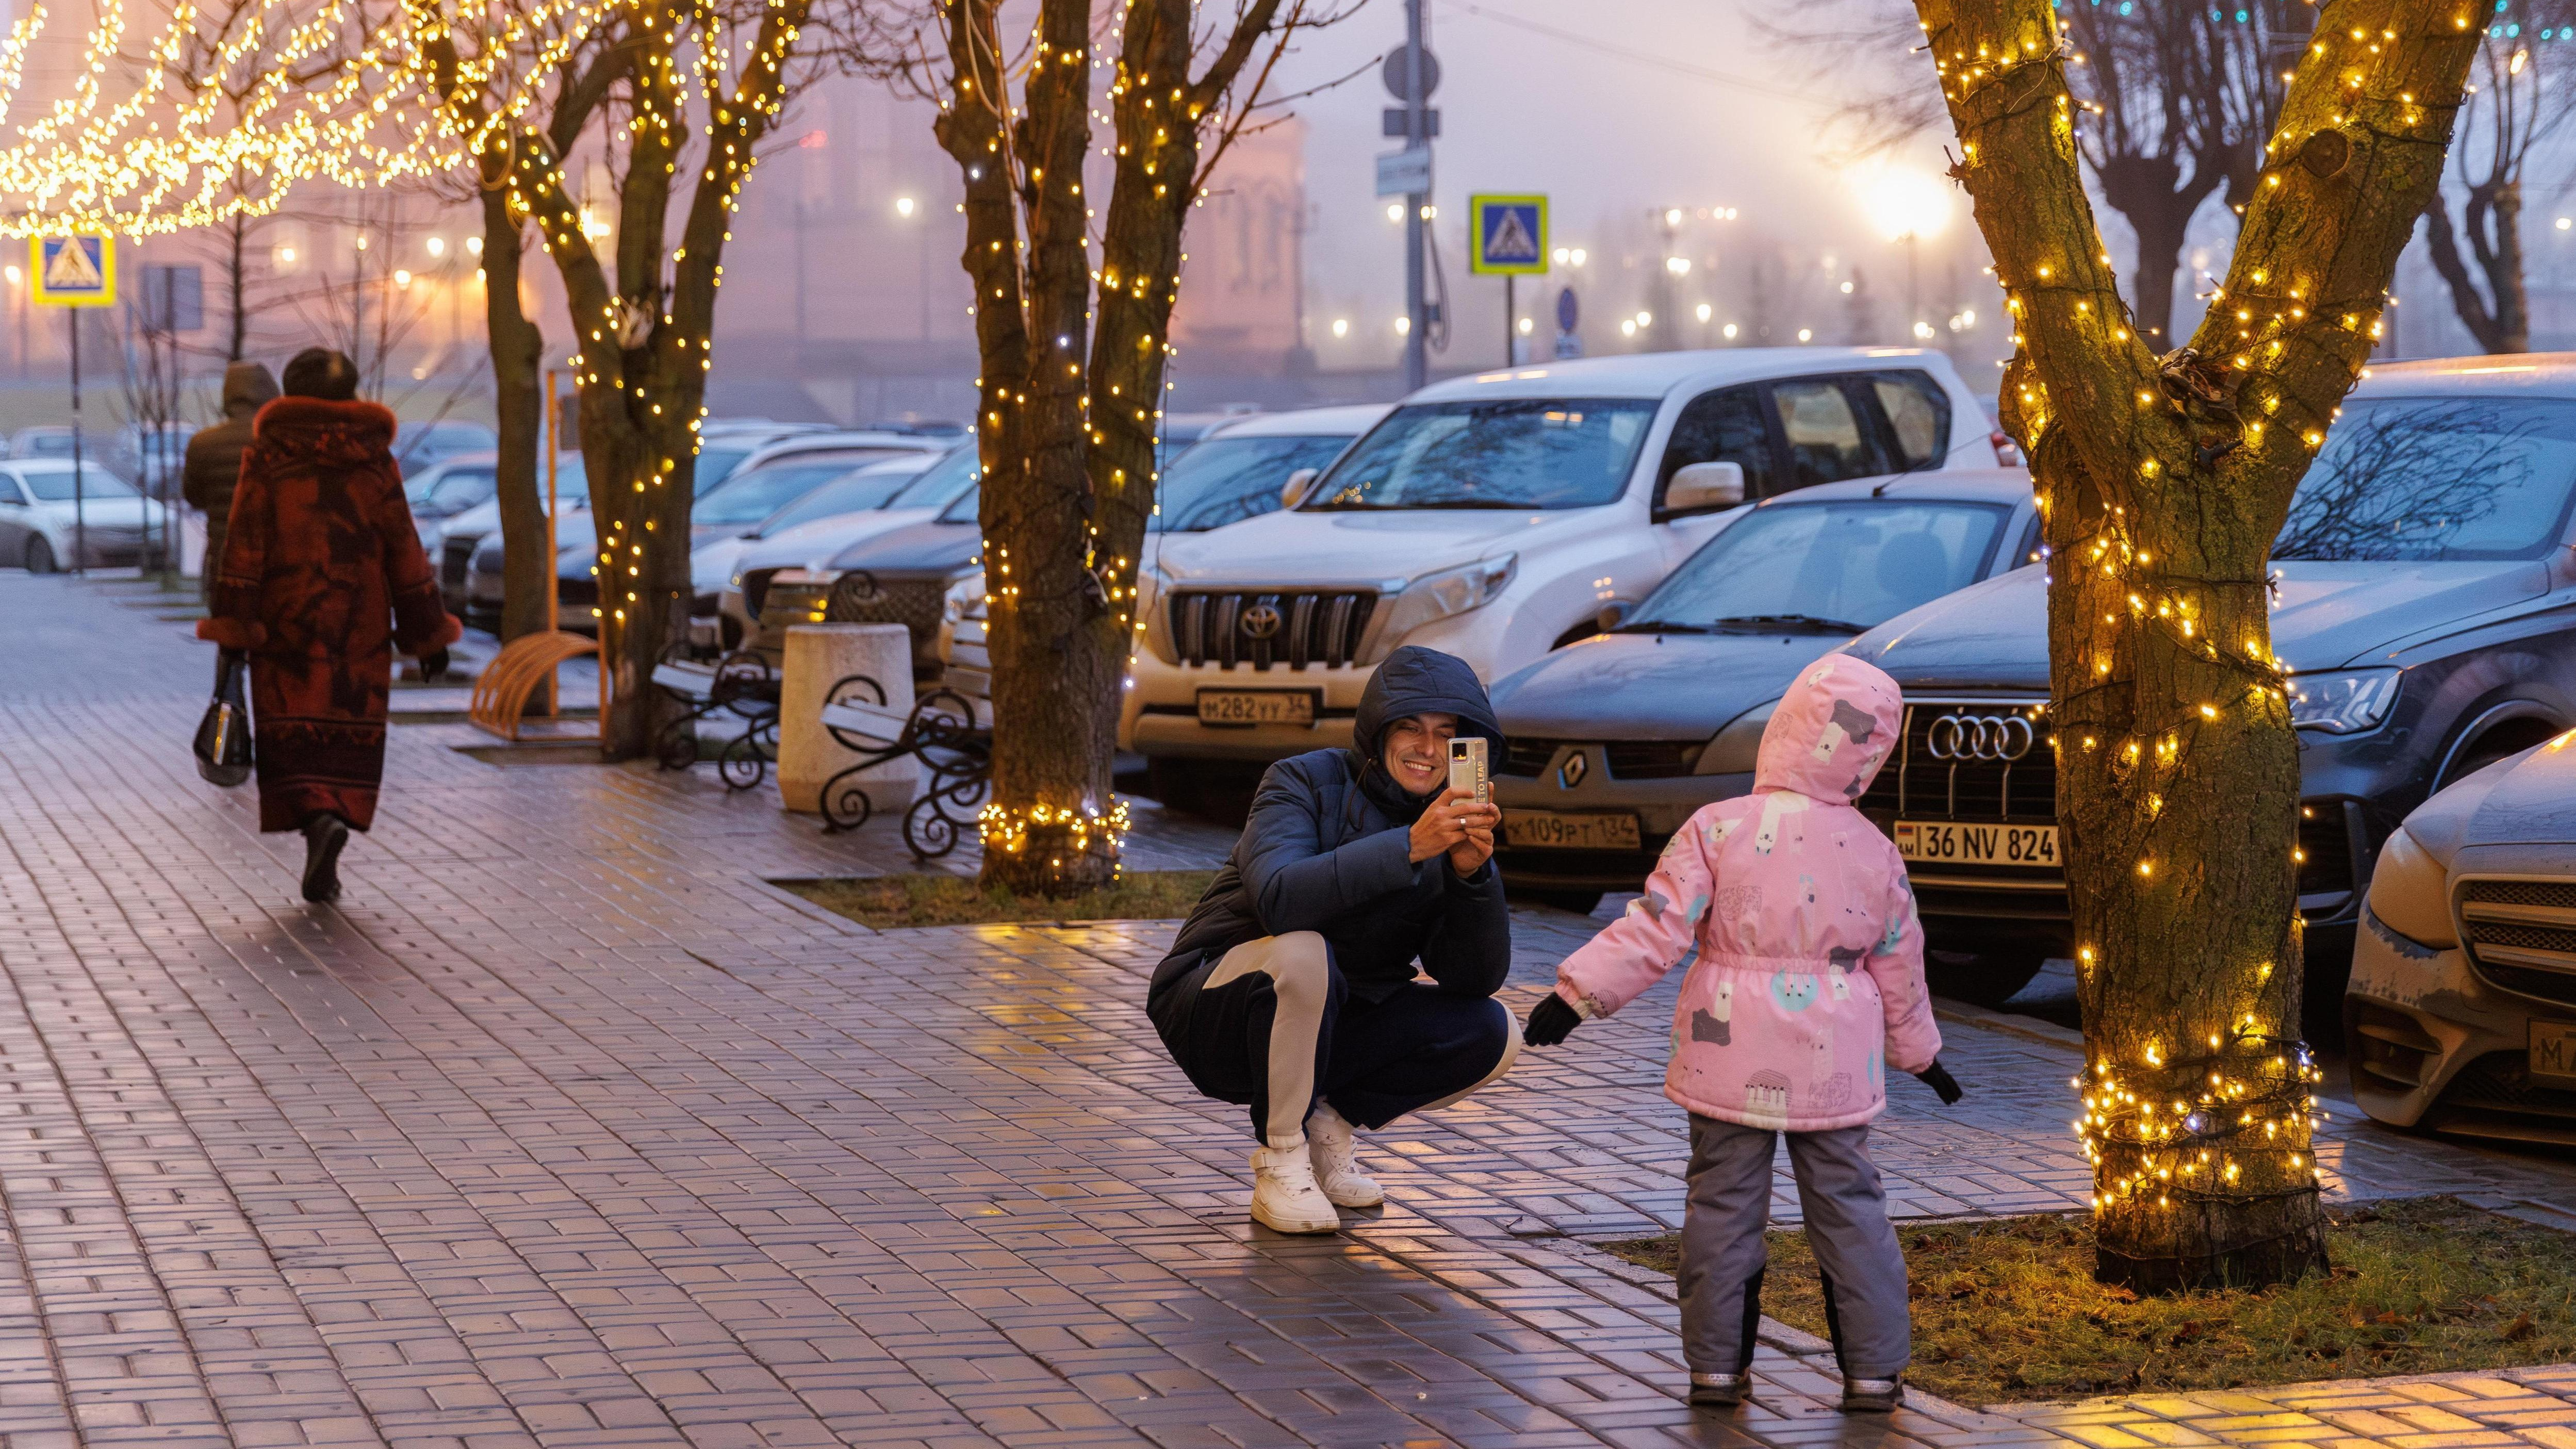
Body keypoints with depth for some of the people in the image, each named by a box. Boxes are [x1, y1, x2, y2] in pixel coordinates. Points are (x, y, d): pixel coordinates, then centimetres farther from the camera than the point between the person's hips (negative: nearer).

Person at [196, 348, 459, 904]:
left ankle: (319, 818, -24)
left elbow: (244, 543, -8)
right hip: (359, 621, 2)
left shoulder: (266, 457, -2)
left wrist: (232, 626, -8)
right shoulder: (375, 460, 3)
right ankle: (324, 868, 1)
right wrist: (427, 633, 7)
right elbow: (405, 550, 3)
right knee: (350, 732, 7)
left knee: (291, 732, 3)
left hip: (287, 618, -1)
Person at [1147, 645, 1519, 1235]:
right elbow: (1279, 898, -36)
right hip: (1216, 1017, -5)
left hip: (1333, 1025, 5)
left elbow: (1474, 980, -13)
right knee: (1300, 952, -36)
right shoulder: (1306, 783, -16)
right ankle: (1281, 1159, -19)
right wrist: (1410, 846, -43)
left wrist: (1471, 873, -29)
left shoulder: (1450, 829, -3)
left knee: (1492, 1033, -15)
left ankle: (1328, 1122, 3)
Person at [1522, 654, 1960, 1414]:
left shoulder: (1717, 830, -11)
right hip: (1834, 1066, 2)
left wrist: (1578, 992, -9)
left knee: (1723, 1206, 8)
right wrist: (1919, 1053, 26)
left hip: (1731, 1060, -2)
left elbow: (1656, 931, -14)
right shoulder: (1875, 853, -1)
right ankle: (1874, 1370, 12)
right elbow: (1899, 969, 10)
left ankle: (1716, 1365, 9)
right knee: (1849, 1208, 10)